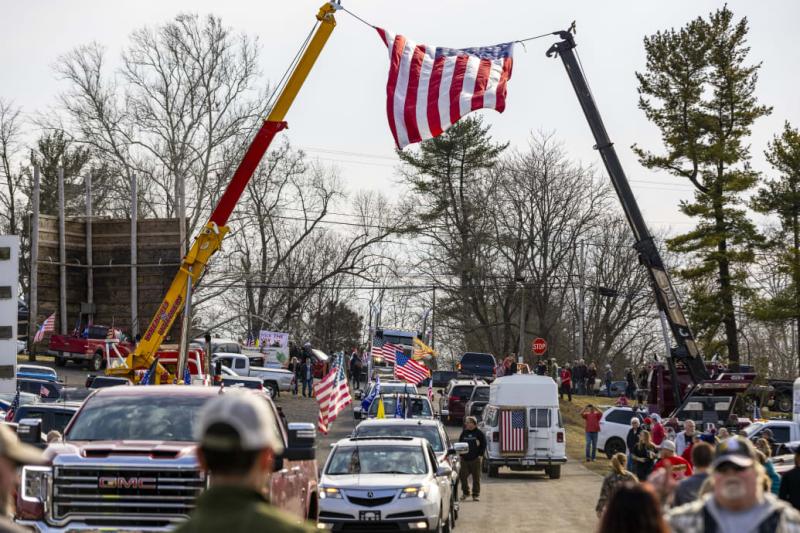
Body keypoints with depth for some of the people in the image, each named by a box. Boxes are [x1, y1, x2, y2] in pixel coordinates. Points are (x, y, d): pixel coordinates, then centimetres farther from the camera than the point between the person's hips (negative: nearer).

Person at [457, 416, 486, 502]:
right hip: (465, 459, 3)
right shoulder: (464, 433, 10)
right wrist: (460, 454, 8)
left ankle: (476, 494, 9)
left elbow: (483, 444, 2)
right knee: (462, 476, -2)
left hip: (475, 459, -3)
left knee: (476, 478, 1)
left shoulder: (479, 433, 0)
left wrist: (480, 455, -5)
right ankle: (465, 492, 15)